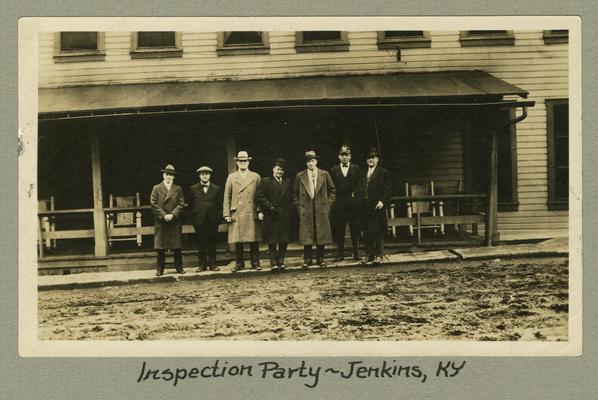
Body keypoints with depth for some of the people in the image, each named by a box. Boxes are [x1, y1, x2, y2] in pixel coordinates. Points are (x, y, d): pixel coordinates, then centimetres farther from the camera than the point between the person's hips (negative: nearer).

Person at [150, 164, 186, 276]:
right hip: (160, 222, -1)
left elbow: (181, 204, 3)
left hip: (175, 222, 1)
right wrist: (163, 215, -11)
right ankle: (160, 269, 6)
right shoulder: (156, 188, 7)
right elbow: (153, 204, -1)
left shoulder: (178, 189, 10)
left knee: (177, 246, 3)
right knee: (160, 247, 0)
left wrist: (172, 215, -11)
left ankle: (179, 267, 12)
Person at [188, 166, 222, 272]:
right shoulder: (193, 189, 7)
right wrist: (194, 216, 3)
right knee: (201, 244, 3)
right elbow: (191, 205, 10)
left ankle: (212, 264, 10)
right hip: (199, 221, 0)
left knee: (212, 244, 4)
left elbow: (219, 205, 8)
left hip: (212, 221, 0)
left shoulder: (216, 189, 8)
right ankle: (202, 264, 10)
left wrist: (218, 217, 0)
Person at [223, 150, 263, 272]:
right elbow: (227, 197, 8)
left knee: (253, 241, 0)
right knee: (237, 241, 1)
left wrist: (260, 211, -3)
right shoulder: (231, 177, 11)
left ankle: (255, 263, 9)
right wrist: (227, 214, 0)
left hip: (252, 215, 0)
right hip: (236, 215, 0)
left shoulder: (256, 177, 11)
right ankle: (239, 263, 11)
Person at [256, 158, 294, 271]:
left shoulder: (288, 182, 18)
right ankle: (274, 263, 2)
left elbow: (291, 198, 20)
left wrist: (290, 210, 5)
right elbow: (259, 197, -5)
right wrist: (270, 207, -11)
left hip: (285, 216, 4)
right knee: (272, 241, -2)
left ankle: (281, 261, 11)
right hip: (271, 217, -4)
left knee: (284, 240, 2)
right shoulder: (266, 181, 3)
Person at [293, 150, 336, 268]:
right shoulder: (300, 176, 6)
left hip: (321, 210, 0)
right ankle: (307, 259, 9)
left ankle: (320, 259, 14)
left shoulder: (324, 174, 6)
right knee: (306, 236, 0)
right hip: (306, 210, 0)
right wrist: (298, 207, 2)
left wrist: (328, 204, 3)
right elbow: (295, 193, 11)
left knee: (321, 235, 3)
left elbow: (332, 190, 11)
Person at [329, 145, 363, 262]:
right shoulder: (333, 170, 11)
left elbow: (359, 186, 3)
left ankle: (356, 253, 10)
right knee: (339, 231, 2)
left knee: (355, 230, 2)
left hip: (354, 204, -1)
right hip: (339, 204, 1)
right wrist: (333, 200, -1)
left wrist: (355, 195, -9)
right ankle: (340, 254, 8)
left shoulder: (356, 169, 8)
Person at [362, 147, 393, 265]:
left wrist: (382, 201, -15)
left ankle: (378, 255, 4)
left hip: (378, 207, -4)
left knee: (378, 232, -3)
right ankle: (369, 255, 9)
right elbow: (361, 190, 16)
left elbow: (388, 190, -3)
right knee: (367, 232, 4)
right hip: (366, 208, 4)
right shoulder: (363, 173, 16)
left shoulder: (383, 172, 1)